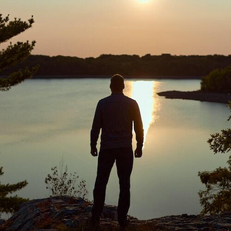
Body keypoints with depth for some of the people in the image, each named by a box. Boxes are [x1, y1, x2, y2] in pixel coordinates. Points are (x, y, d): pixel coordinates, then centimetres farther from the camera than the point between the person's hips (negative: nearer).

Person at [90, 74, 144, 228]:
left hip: (107, 149, 0)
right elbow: (139, 128, -1)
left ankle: (96, 217, 10)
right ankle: (122, 219, 9)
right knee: (124, 184, 7)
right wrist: (139, 146, 11)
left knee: (101, 182, 11)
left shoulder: (102, 103, -3)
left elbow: (96, 127, -2)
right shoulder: (132, 104, -2)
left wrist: (93, 145, 10)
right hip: (125, 149, 0)